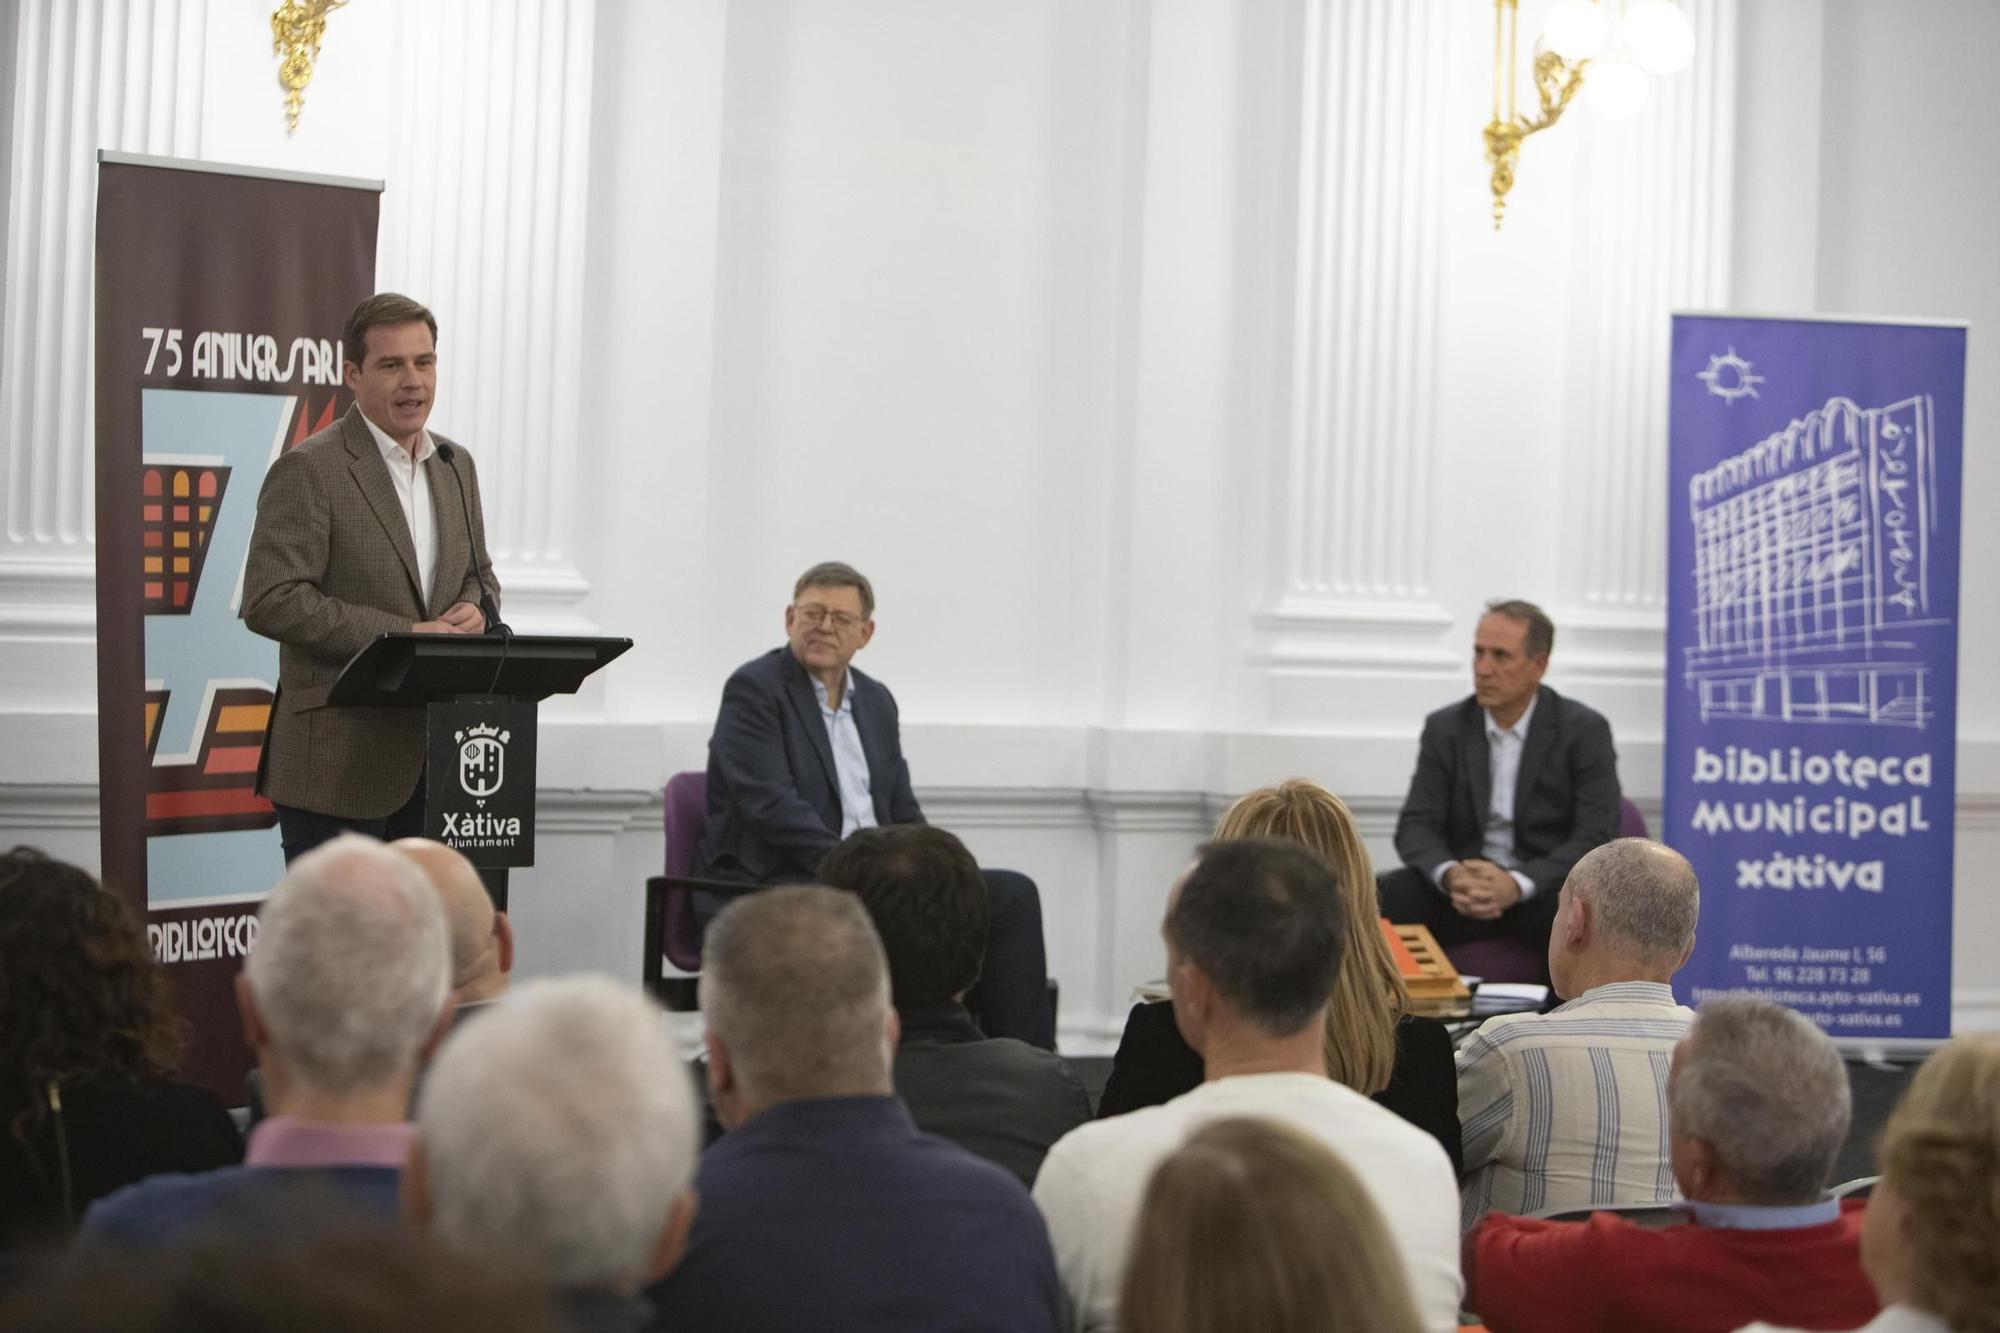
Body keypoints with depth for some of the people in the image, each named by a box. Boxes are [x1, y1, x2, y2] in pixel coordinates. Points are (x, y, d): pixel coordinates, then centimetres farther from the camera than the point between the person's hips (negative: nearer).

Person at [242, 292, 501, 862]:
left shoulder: (455, 465, 14)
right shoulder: (307, 470, -9)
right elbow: (270, 601, -17)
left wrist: (475, 609, -1)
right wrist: (400, 635, -20)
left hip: (432, 761, 7)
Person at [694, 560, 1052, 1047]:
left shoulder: (876, 701, 19)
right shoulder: (753, 690, -4)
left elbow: (903, 815, 18)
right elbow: (770, 805, -16)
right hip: (769, 888, -7)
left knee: (1012, 895, -9)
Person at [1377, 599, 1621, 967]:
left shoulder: (1584, 731, -3)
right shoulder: (1444, 728, 7)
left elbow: (1595, 839, -10)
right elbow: (1416, 826, 1)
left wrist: (1517, 884, -26)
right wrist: (1449, 875, -23)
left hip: (1546, 891, -2)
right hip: (1461, 891, 2)